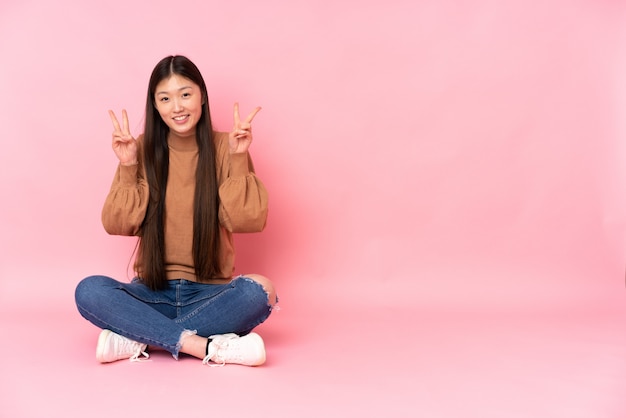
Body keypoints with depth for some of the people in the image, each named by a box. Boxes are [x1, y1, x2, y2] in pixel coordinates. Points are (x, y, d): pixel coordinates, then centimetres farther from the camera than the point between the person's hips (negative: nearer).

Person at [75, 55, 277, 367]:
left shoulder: (223, 148, -1)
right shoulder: (144, 150, 2)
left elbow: (249, 221, -9)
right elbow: (118, 225, -3)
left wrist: (238, 160, -15)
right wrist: (128, 168, -12)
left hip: (209, 294, -1)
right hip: (153, 292, 1)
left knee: (259, 291, -31)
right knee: (89, 291, -26)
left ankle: (137, 338, -23)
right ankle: (209, 347, -29)